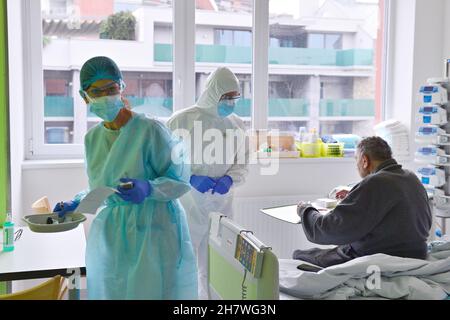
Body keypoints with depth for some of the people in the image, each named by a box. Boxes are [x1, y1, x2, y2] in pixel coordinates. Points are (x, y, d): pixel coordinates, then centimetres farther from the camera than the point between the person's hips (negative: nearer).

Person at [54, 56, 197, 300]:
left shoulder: (150, 130, -14)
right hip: (110, 236, 6)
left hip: (152, 232, -6)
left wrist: (148, 189, -27)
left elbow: (182, 179, -12)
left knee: (151, 290, 2)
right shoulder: (92, 138, 6)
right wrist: (77, 204, 7)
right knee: (112, 291, 15)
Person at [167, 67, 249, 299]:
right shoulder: (182, 120, -7)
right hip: (187, 205, -4)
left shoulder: (237, 125, 6)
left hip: (221, 205, 4)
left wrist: (229, 179, -10)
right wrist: (190, 178, -17)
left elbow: (242, 164, 10)